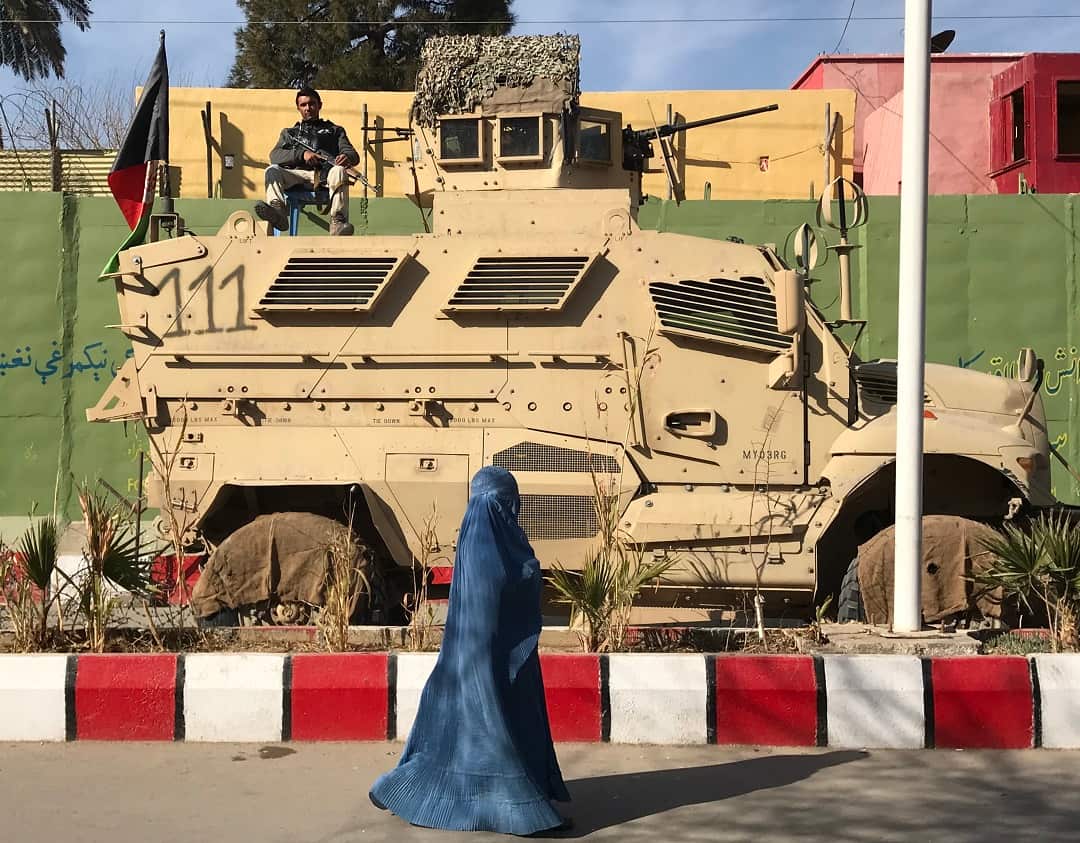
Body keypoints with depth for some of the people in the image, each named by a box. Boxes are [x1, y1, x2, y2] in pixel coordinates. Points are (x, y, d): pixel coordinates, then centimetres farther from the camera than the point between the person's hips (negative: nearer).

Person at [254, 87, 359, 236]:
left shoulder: (334, 130, 31)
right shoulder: (289, 133, 32)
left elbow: (354, 156, 15)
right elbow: (275, 155, 13)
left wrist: (347, 157, -13)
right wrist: (302, 154, -8)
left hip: (324, 173, -1)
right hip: (296, 173, 1)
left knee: (339, 171, -37)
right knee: (272, 170, -29)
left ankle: (338, 221, -53)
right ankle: (277, 210, -54)